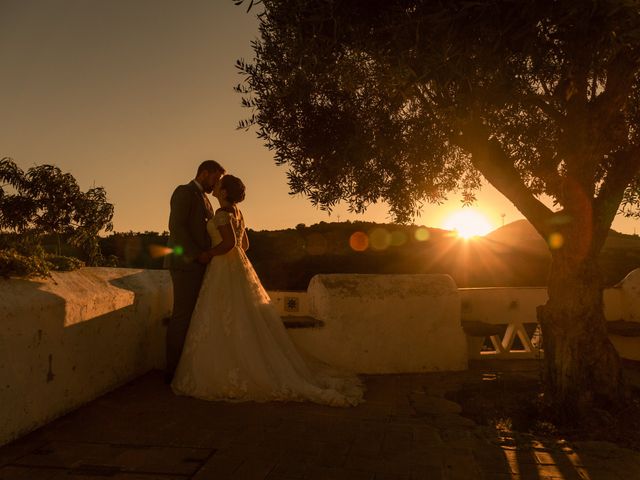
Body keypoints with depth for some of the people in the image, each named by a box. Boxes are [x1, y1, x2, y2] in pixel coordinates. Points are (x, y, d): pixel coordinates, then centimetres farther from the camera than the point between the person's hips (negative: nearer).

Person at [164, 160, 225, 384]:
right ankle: (173, 371, 0)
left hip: (198, 265, 9)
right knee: (183, 316, -7)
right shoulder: (184, 192, -4)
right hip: (185, 263, -9)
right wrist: (198, 254, -18)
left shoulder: (203, 199, 23)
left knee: (193, 316, 7)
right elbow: (176, 226, -15)